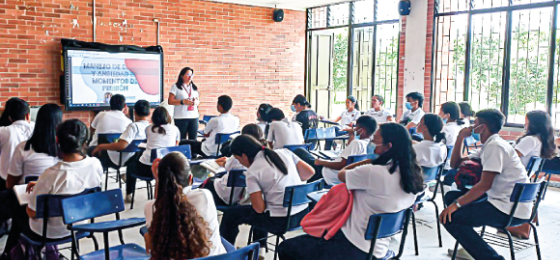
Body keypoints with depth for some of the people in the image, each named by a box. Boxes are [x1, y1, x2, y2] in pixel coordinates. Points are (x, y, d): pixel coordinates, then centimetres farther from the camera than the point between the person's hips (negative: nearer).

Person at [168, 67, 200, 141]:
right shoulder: (176, 87, 1)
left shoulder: (194, 87, 16)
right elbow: (170, 101, -5)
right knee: (181, 140, -4)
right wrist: (182, 102, -17)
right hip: (180, 117, -4)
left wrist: (196, 102, -5)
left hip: (194, 116, 4)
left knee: (193, 139, 3)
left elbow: (198, 101, 20)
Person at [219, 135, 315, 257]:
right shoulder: (284, 152, 3)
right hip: (304, 214, 7)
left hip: (281, 222, -7)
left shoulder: (252, 171, -11)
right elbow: (310, 172, 4)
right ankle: (259, 248, 44)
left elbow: (259, 208, -15)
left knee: (230, 214, 12)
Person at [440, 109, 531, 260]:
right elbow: (455, 164, 20)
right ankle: (469, 246, 18)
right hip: (500, 200, 10)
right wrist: (461, 137, 10)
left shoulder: (495, 146, -14)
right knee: (451, 196, 13)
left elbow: (485, 185, -22)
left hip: (511, 210, -10)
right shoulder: (489, 145, 16)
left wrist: (456, 204, -19)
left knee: (449, 218, -17)